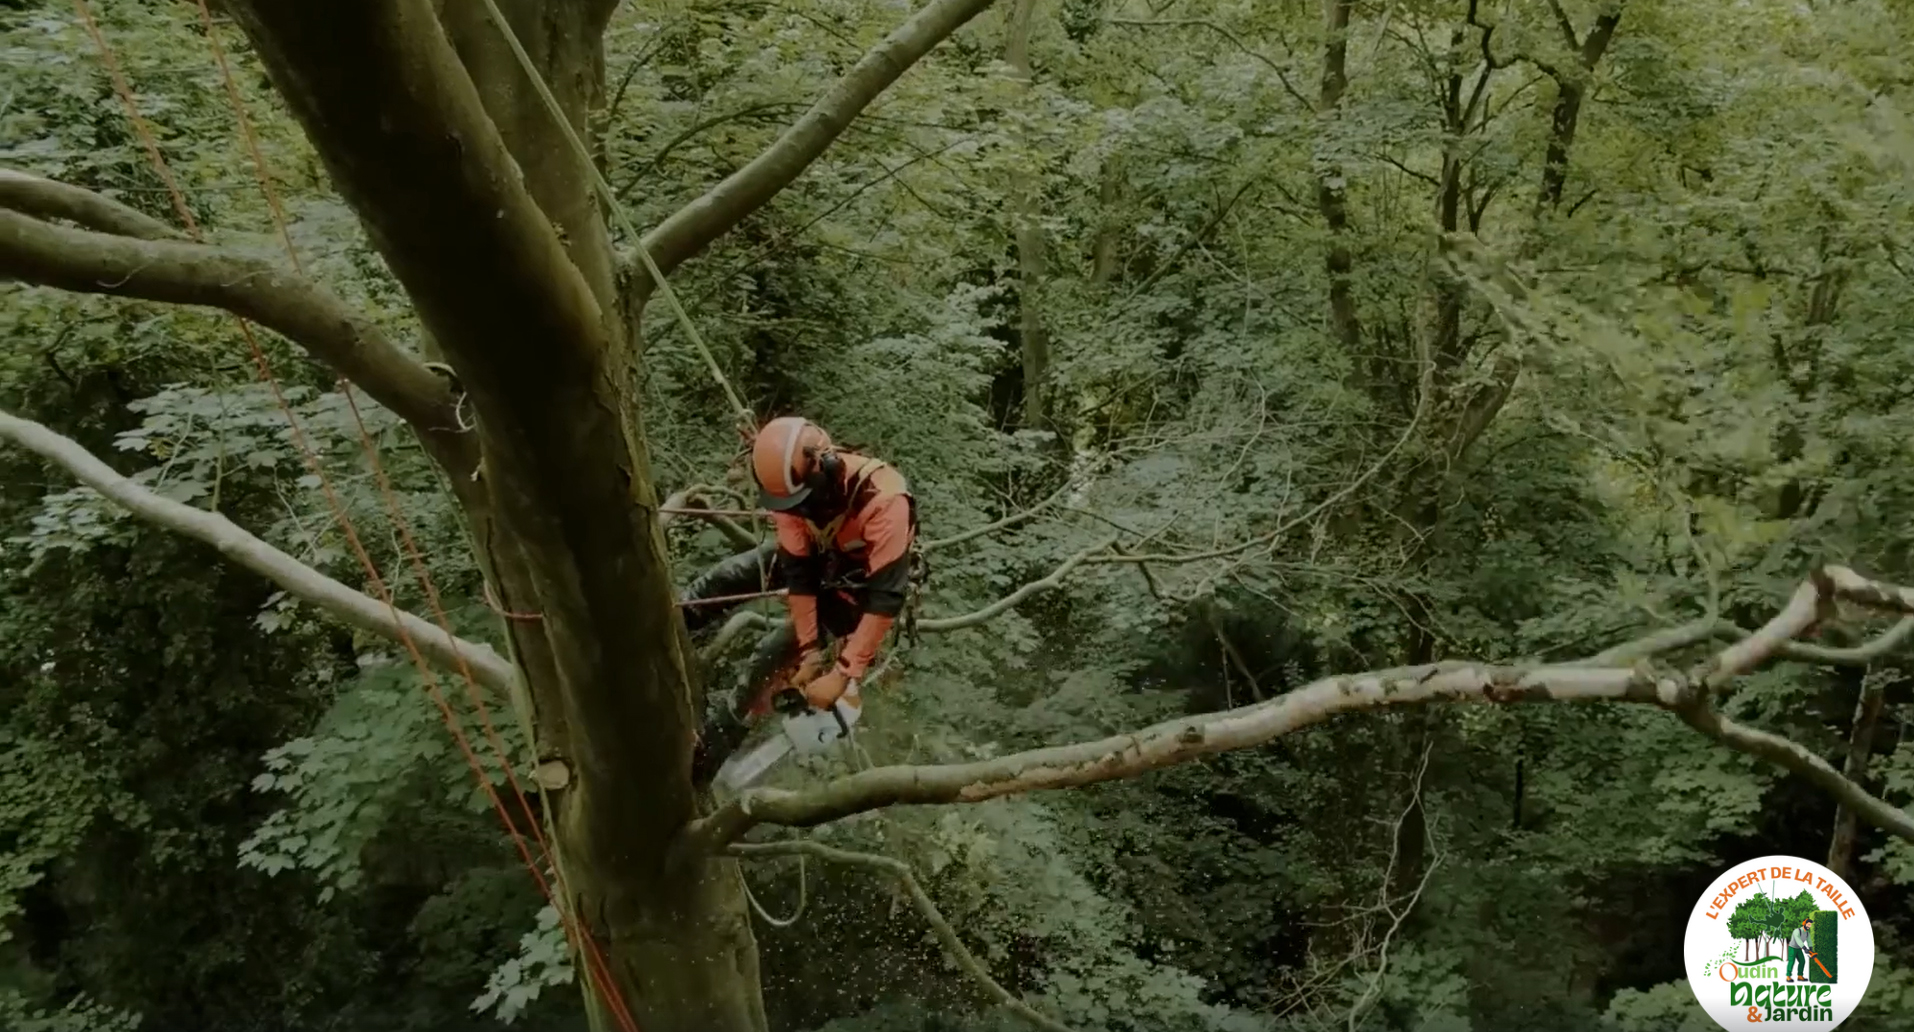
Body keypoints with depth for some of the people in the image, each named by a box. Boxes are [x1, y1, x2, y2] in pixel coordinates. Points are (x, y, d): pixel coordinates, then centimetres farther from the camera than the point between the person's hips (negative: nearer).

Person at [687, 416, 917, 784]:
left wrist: (844, 675, -42)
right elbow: (798, 569, -20)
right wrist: (809, 650, -22)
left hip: (857, 580, -5)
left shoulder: (883, 501, -43)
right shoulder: (794, 483, -26)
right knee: (728, 577, -7)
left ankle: (704, 756, -2)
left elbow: (887, 597, -42)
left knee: (772, 657, -12)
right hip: (815, 556, 5)